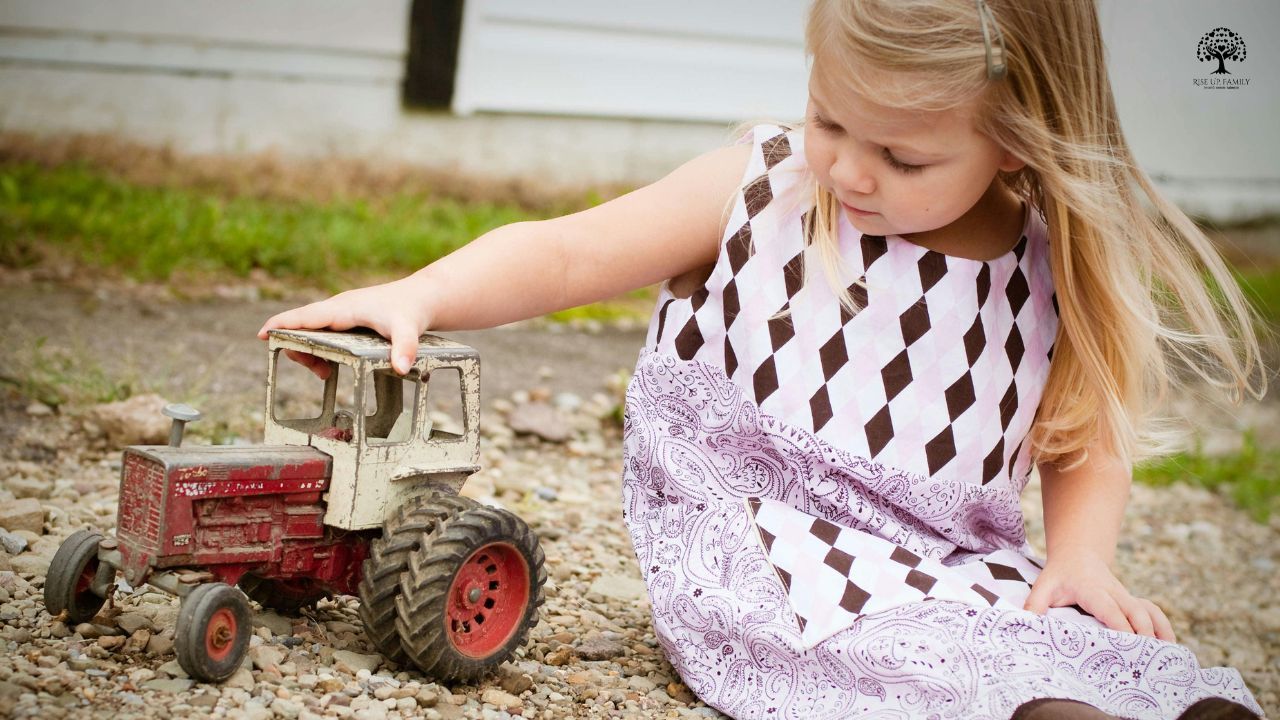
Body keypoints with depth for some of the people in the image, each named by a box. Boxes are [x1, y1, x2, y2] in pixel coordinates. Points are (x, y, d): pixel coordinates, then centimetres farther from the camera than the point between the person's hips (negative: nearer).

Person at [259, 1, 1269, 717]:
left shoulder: (1055, 275, 2)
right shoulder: (758, 193, -2)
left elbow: (1085, 436, 16)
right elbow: (565, 254, 0)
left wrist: (1082, 553, -3)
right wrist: (417, 296, -14)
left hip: (962, 568, 4)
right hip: (760, 547, -3)